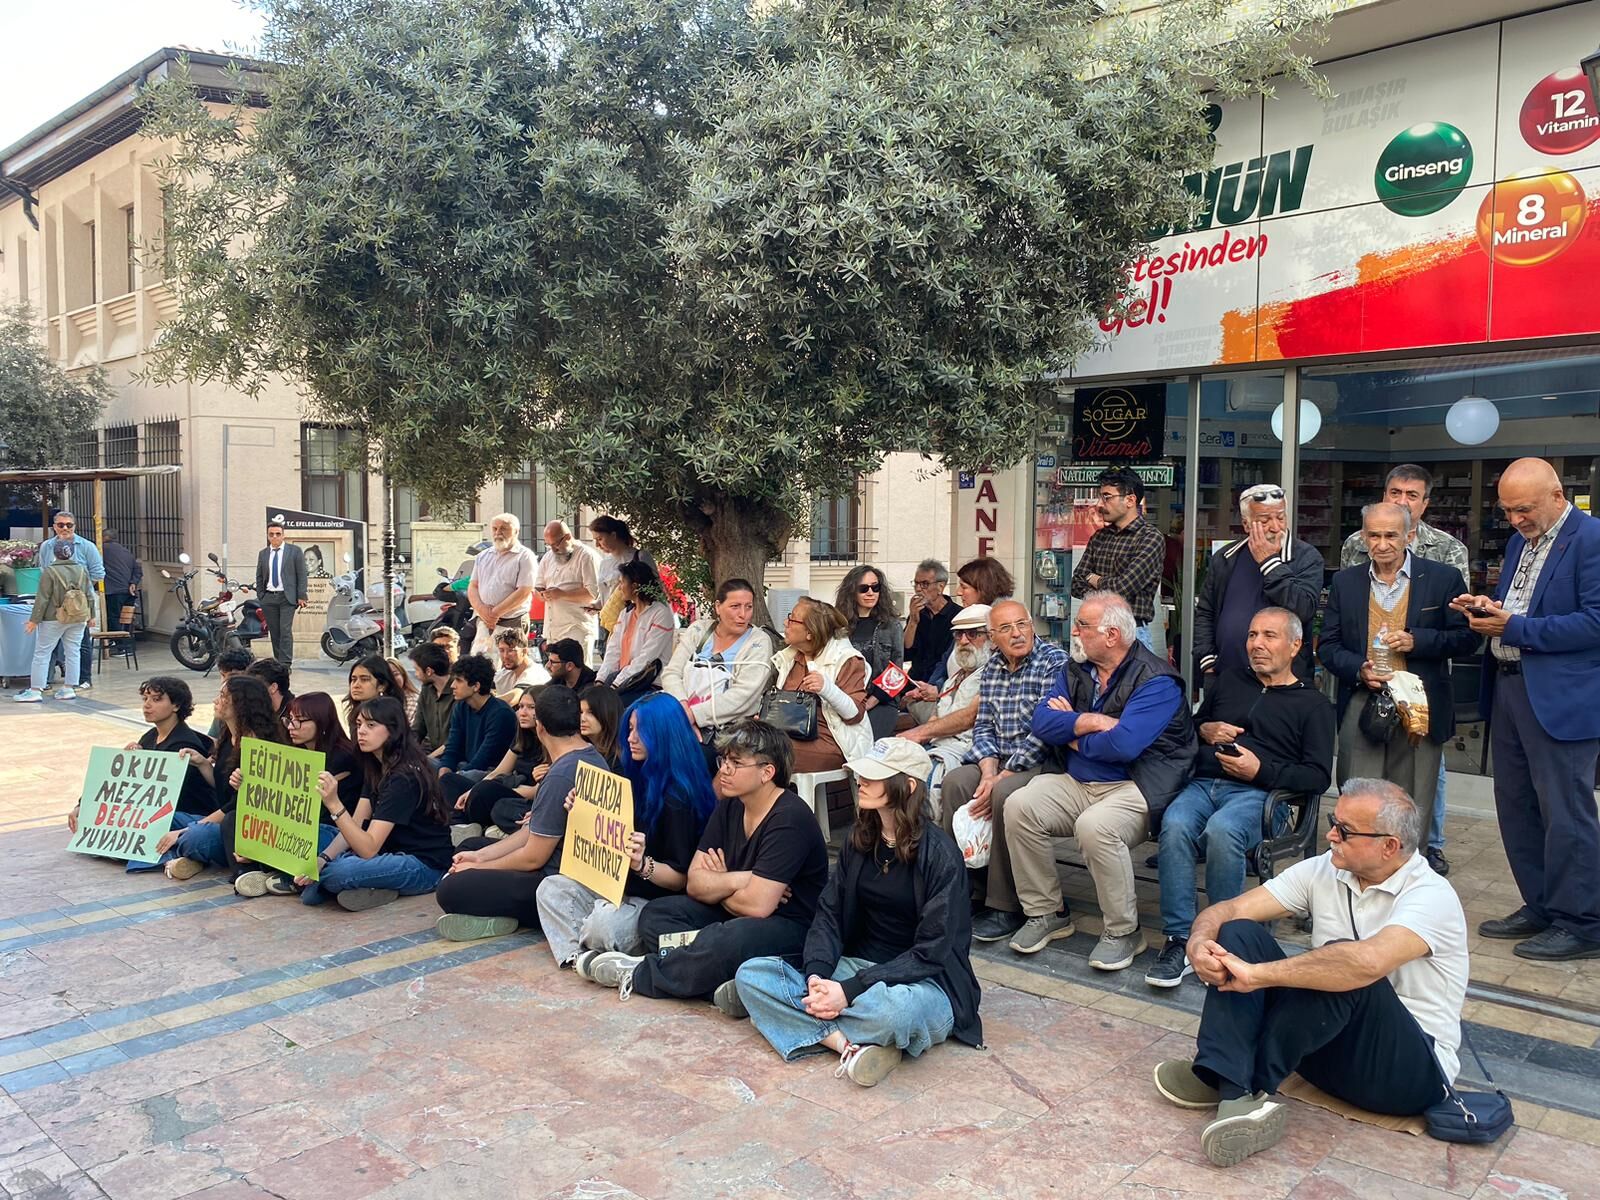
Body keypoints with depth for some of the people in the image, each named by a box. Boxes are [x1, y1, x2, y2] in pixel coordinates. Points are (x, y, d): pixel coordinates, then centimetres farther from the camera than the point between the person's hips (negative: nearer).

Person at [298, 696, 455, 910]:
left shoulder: (405, 777, -21)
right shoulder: (376, 767, 8)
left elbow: (368, 849, -25)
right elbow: (356, 825, 4)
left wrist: (334, 804, -34)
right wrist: (322, 859, -12)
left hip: (425, 866, -8)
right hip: (394, 853, 8)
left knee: (337, 873, -28)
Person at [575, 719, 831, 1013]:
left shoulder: (789, 819, -20)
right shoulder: (729, 807, 5)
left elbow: (756, 905, -24)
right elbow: (695, 883, 2)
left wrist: (718, 884, -5)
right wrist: (736, 880, -17)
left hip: (792, 930, -9)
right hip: (733, 915, 9)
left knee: (728, 941, -36)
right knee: (655, 915, -5)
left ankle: (637, 974, -12)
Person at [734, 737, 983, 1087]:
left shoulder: (939, 855, -14)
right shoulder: (859, 841, 5)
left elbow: (931, 953, -17)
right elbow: (828, 914, 4)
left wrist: (849, 990, -23)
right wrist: (816, 974, -17)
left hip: (922, 983, -6)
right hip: (856, 965, 6)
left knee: (893, 1007, -42)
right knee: (750, 973, -13)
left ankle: (790, 1012, -14)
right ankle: (849, 1044, -24)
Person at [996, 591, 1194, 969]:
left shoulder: (1156, 680, -12)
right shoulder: (1076, 670, 11)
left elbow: (1122, 744, -24)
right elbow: (1041, 722, -1)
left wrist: (1073, 734, -7)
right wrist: (1091, 722, -17)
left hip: (1136, 786, -7)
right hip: (1077, 782, 7)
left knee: (1094, 826, -35)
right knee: (1019, 805, -16)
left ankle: (1123, 932, -12)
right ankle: (1045, 913, -1)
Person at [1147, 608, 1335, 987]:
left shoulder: (1313, 704, 15)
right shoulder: (1228, 681, 28)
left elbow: (1318, 777, 4)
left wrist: (1260, 770, -9)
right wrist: (1205, 731, 11)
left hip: (1259, 793, -3)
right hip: (1203, 783, 3)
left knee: (1221, 831, -38)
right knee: (1175, 825, -33)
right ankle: (1179, 941, -29)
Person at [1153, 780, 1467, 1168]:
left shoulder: (1431, 896, -19)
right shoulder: (1324, 871, 1)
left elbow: (1368, 962, -40)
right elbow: (1230, 909, -5)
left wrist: (1258, 974, -37)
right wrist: (1200, 942, -28)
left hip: (1411, 1068, -6)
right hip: (1324, 1041, 6)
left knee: (1346, 969, -35)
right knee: (1238, 934, -12)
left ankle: (1246, 1087, -22)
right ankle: (1229, 1083, -30)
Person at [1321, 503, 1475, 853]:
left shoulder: (1444, 578, 2)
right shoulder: (1345, 582, 8)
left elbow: (1466, 639, 2)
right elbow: (1327, 645, 8)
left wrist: (1416, 640, -14)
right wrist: (1359, 669, -11)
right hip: (1360, 704, 1)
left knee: (1413, 809, 6)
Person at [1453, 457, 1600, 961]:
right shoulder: (1519, 542, 15)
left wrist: (1514, 627, -19)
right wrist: (1487, 609, 2)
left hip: (1559, 698, -9)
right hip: (1509, 687, 9)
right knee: (1516, 806, 14)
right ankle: (1540, 907, 26)